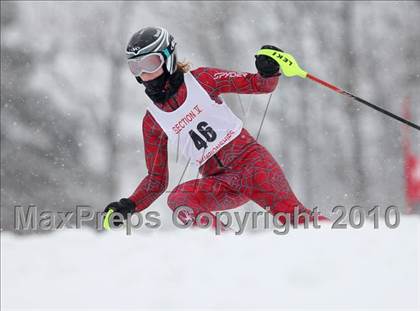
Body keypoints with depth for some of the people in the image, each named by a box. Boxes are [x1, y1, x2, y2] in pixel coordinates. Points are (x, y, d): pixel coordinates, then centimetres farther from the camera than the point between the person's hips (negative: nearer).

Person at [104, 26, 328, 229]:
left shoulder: (200, 79, 1)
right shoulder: (153, 121, 8)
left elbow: (261, 85, 3)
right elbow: (156, 181, 13)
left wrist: (269, 72, -20)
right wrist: (129, 206, -3)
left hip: (250, 159, -3)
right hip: (219, 183, 3)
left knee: (290, 214, -30)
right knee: (178, 200, -29)